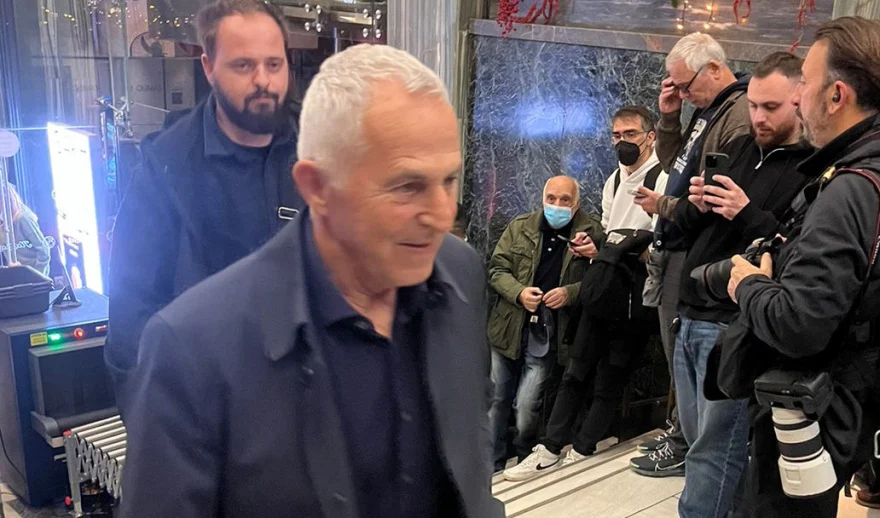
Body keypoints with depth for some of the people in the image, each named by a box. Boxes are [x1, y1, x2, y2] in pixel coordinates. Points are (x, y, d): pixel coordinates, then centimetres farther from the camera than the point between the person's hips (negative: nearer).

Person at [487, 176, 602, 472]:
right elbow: (496, 270, 5)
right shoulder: (520, 227, 6)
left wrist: (570, 293, -19)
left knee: (527, 405, -6)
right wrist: (519, 293, -12)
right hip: (508, 327, 3)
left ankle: (526, 458, 23)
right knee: (496, 398, 10)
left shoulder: (593, 232, -2)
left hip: (548, 333, -3)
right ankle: (492, 464, 26)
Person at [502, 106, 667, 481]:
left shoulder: (662, 179, -9)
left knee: (610, 379, 4)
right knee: (576, 370, 8)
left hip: (634, 294, -7)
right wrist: (591, 244, 3)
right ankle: (549, 449, 13)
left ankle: (580, 453, 13)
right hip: (601, 288, 8)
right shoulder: (614, 180, 18)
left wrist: (607, 250, -21)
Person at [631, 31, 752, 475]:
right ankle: (679, 430, 32)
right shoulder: (706, 111, 13)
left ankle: (685, 447, 16)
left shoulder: (739, 116, -18)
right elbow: (673, 163, 21)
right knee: (675, 348, 17)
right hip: (675, 250, 10)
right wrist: (668, 117, 6)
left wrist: (663, 206, -12)